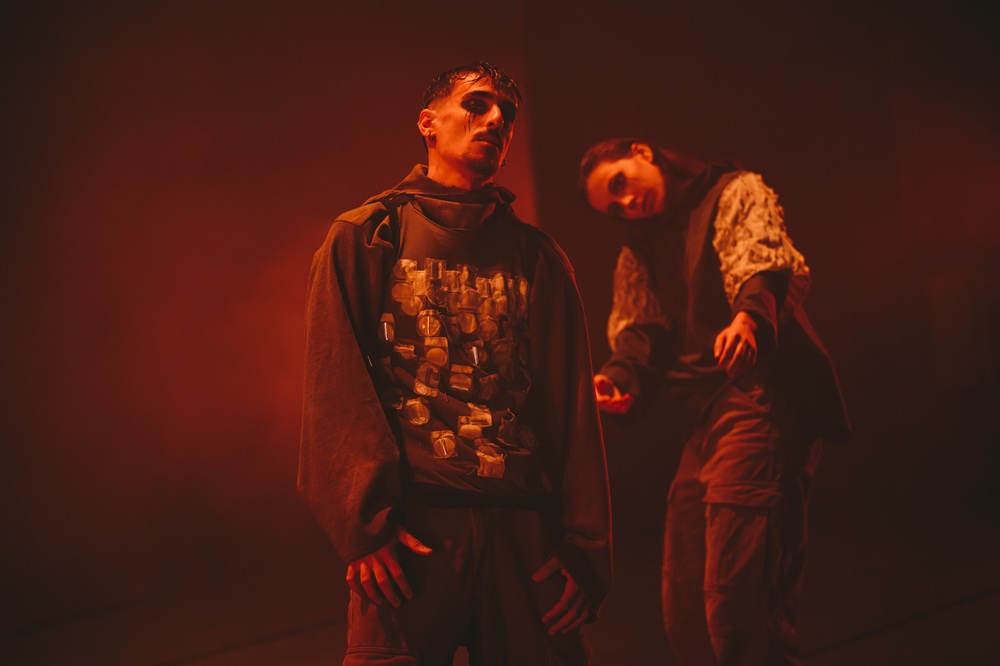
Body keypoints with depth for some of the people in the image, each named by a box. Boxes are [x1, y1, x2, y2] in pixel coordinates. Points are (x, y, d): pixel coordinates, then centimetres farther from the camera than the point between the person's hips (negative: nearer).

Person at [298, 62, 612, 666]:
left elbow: (573, 406, 10)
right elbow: (336, 386, -1)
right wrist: (367, 523, -12)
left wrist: (583, 548, 0)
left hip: (523, 530, 3)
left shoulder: (538, 258, 16)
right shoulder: (364, 239, 9)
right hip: (411, 528, -2)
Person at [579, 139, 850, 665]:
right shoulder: (639, 251, 23)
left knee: (735, 595, -18)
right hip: (703, 416, 8)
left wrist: (749, 315, -37)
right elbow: (640, 327, 13)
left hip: (760, 399, -8)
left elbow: (764, 261, -15)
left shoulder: (735, 193, 4)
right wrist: (619, 376, -10)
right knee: (684, 607, 10)